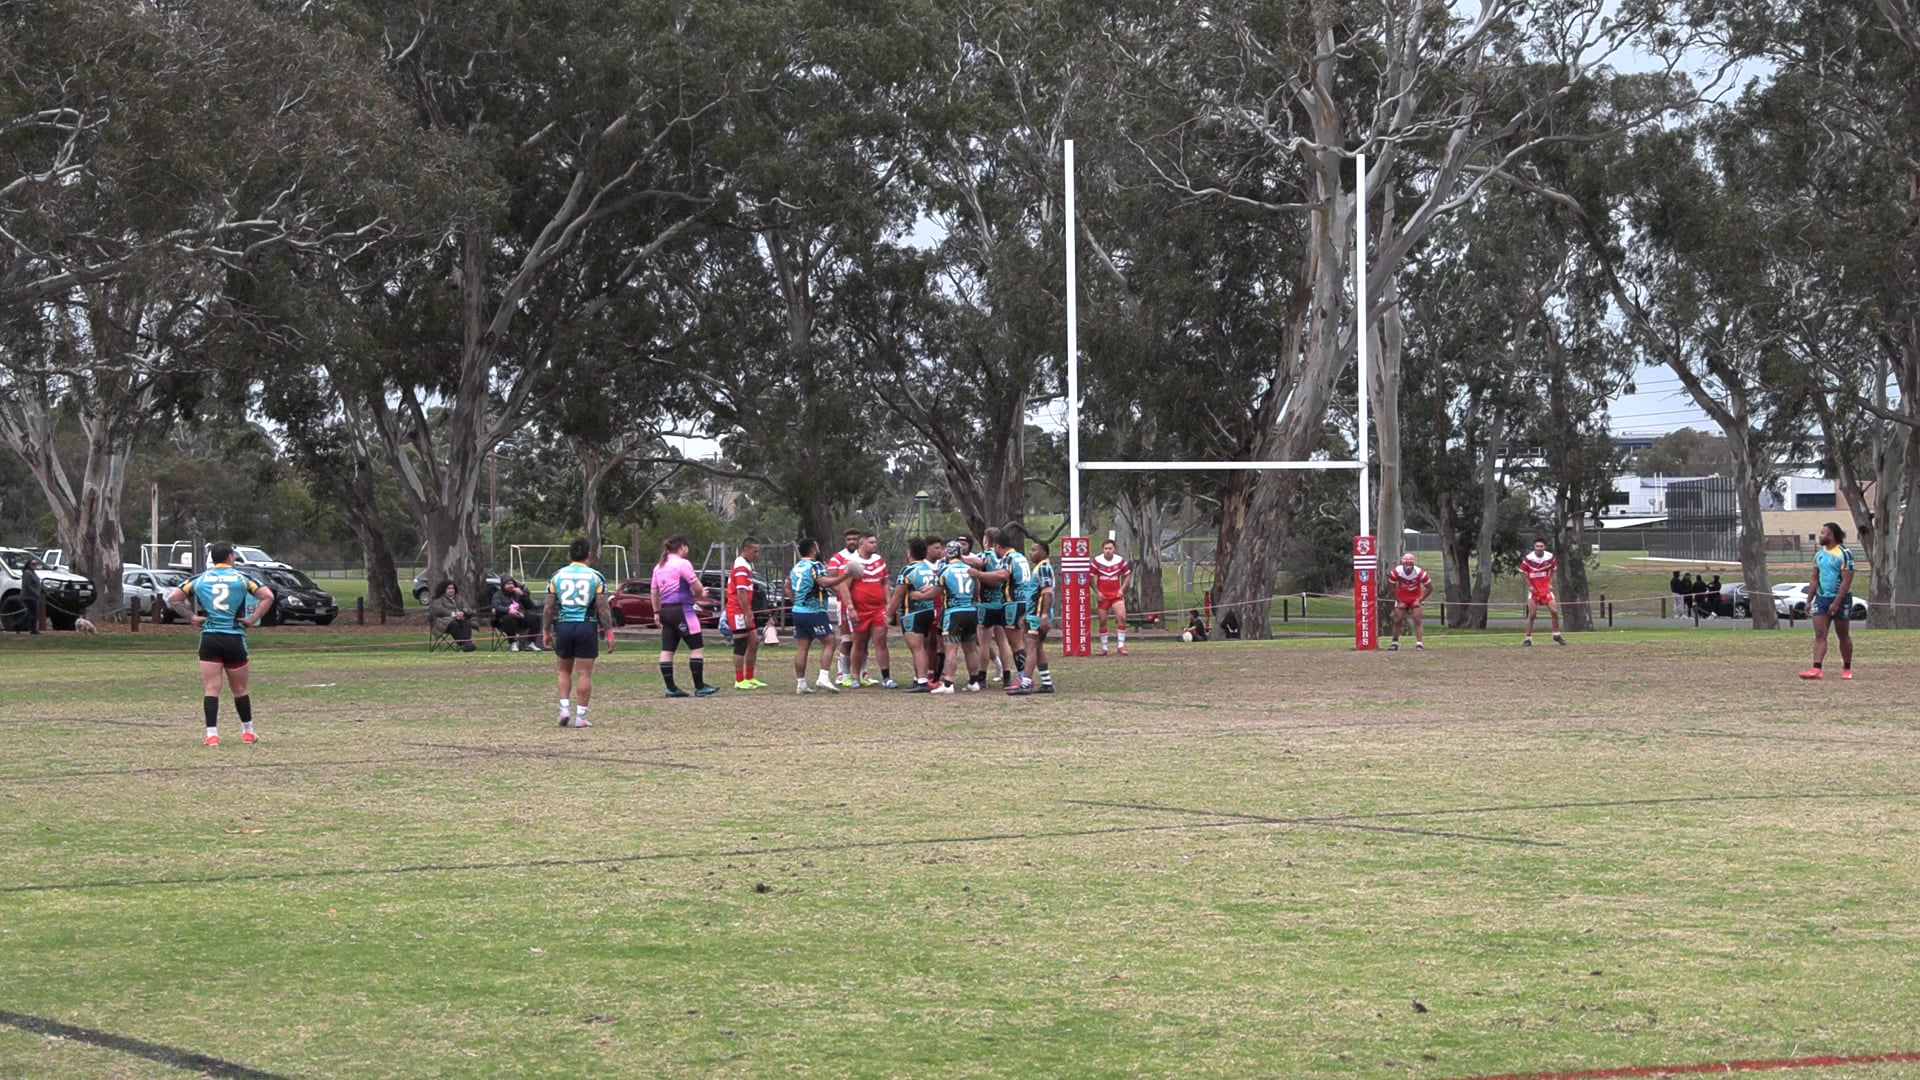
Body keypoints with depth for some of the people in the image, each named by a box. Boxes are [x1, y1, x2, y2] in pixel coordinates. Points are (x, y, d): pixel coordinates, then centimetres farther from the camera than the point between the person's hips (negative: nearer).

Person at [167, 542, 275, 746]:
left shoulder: (200, 579, 6)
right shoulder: (241, 578, 1)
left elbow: (172, 598, 2)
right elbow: (268, 596, -8)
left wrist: (192, 617, 5)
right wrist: (253, 619, -2)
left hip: (209, 638, 0)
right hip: (235, 638, 0)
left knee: (211, 689, -1)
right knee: (240, 689, 14)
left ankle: (212, 734, -12)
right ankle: (247, 732, 25)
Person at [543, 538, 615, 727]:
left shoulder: (557, 576, 4)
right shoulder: (595, 577, -2)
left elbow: (549, 607, 5)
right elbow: (603, 608, -4)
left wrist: (546, 631, 13)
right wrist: (609, 633, 1)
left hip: (563, 626, 2)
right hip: (587, 626, -2)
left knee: (564, 671, 18)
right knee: (584, 674, 2)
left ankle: (564, 709, 6)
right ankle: (580, 716, 2)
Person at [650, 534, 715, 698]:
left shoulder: (659, 566, 14)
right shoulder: (682, 564, -10)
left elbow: (654, 592, 17)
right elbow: (697, 587, -11)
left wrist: (657, 611, 23)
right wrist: (700, 595, 10)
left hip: (666, 610, 8)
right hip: (682, 609, -8)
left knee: (667, 650, 5)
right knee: (697, 648, -2)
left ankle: (670, 688, 6)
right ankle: (699, 687, -3)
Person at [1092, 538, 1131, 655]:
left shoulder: (1120, 561, -1)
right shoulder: (1097, 561, -4)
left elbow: (1127, 575, 10)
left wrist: (1122, 589, -3)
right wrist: (1097, 592, -6)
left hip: (1116, 594, 0)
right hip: (1102, 596, 0)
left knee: (1122, 617, -15)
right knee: (1102, 621, 3)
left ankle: (1122, 645, -6)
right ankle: (1104, 647, 14)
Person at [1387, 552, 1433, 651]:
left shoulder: (1420, 573, -26)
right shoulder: (1395, 572, -24)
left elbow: (1429, 588, -11)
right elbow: (1392, 587, -6)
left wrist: (1420, 600, -13)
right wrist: (1399, 601, -6)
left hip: (1415, 597, -1)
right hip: (1401, 597, 1)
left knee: (1417, 620, -11)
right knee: (1398, 620, 0)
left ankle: (1419, 643, -11)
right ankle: (1395, 643, 14)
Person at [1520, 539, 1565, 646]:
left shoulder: (1550, 557, -3)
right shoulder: (1528, 558, -11)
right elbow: (1522, 572, -1)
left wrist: (1550, 583, 3)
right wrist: (1529, 585, -7)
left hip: (1546, 588, 2)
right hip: (1533, 589, -2)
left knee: (1554, 611, -3)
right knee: (1531, 614, -4)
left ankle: (1556, 636, 13)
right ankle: (1528, 638, 3)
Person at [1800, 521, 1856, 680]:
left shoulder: (1844, 554, -11)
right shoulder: (1819, 555, 9)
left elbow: (1846, 582, -16)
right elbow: (1815, 579, 14)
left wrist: (1836, 603, -20)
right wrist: (1809, 601, 8)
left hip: (1841, 599, -5)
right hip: (1822, 598, 5)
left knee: (1843, 636, 7)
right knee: (1819, 634, -6)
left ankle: (1847, 669, 20)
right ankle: (1817, 669, -14)